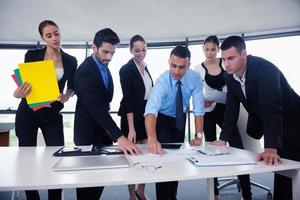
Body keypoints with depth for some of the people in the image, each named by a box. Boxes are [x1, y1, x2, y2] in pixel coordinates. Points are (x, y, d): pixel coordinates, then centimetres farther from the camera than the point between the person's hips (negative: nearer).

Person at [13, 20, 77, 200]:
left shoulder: (71, 61, 1)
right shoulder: (32, 55, -2)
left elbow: (72, 86, 11)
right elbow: (23, 82, 1)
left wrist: (67, 96, -10)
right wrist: (18, 92, -22)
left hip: (53, 115, 0)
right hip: (27, 112, 0)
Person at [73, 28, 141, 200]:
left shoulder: (103, 67, 6)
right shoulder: (85, 71, -23)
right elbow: (97, 108, -33)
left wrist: (114, 133, 11)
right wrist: (119, 137, -39)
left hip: (104, 130, 8)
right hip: (89, 133, -8)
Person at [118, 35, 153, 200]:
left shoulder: (145, 67, 8)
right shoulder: (126, 70, -14)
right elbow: (128, 99, -20)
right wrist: (131, 128, -24)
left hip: (147, 115, 7)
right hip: (132, 117, -6)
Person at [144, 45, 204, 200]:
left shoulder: (195, 78, -22)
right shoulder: (162, 81, -33)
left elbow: (198, 108, -20)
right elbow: (151, 110, -48)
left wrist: (199, 135, -28)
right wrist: (152, 139, -64)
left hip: (180, 119, 4)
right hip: (162, 119, -3)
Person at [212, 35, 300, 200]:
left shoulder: (264, 69, -29)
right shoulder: (231, 76, -7)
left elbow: (271, 108, -39)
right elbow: (231, 107, -3)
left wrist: (271, 148, -47)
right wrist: (223, 139, -6)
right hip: (263, 123, 6)